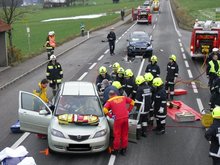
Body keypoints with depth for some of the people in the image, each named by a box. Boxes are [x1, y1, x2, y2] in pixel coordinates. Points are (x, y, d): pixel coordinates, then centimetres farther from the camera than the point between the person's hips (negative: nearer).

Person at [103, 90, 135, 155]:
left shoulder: (110, 101, 4)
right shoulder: (123, 97, 15)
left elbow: (105, 109, -11)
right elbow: (132, 102, 18)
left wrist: (110, 115, 1)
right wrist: (128, 110, 19)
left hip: (118, 119, -4)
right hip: (125, 117, 4)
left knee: (117, 135, 6)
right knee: (125, 134, 13)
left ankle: (116, 150, 13)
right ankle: (124, 149, 22)